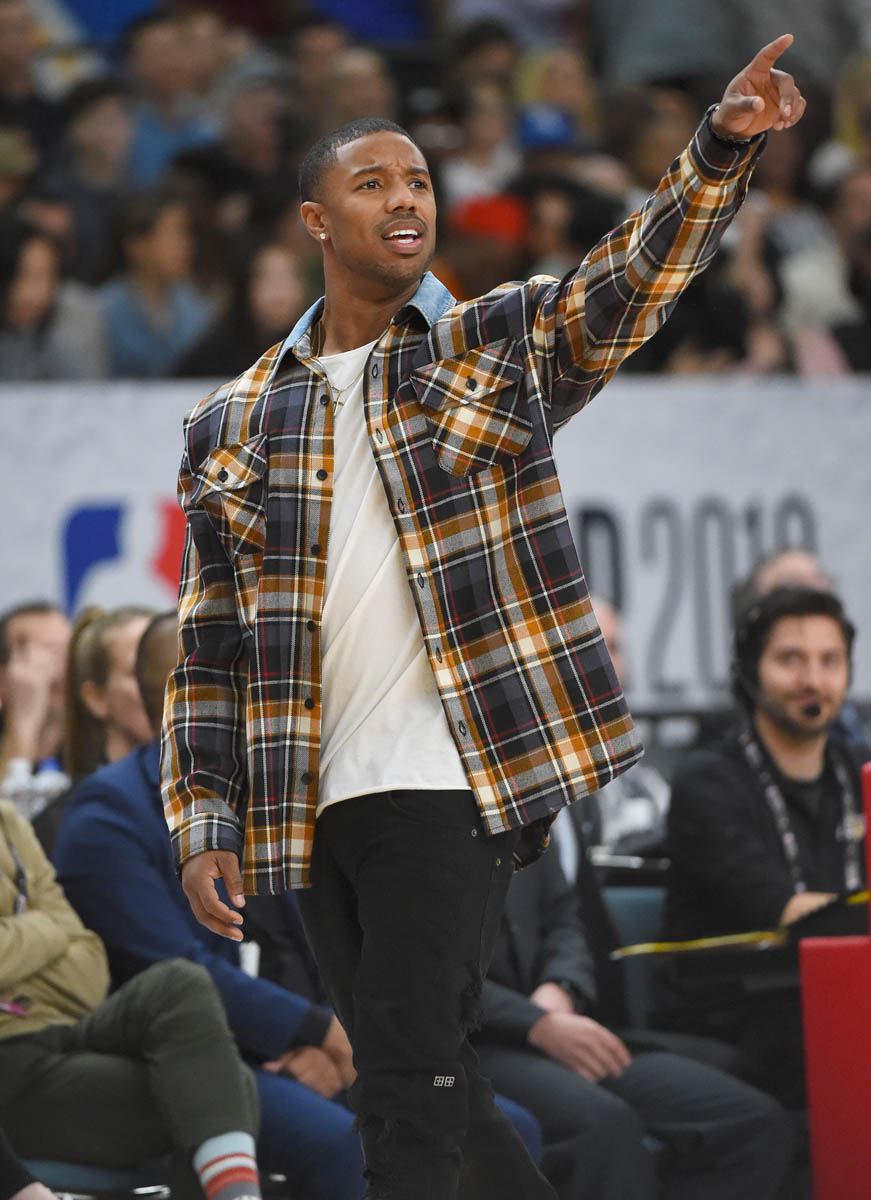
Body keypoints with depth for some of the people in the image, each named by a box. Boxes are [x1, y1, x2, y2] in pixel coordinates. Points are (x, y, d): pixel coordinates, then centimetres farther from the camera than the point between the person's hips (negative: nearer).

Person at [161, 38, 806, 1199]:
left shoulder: (499, 349, 5)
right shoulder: (235, 426, 11)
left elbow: (638, 276, -12)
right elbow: (209, 645, 12)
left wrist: (723, 146, -30)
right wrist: (203, 823, 4)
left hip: (445, 784, -4)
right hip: (311, 807, 4)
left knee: (407, 1087, -12)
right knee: (429, 1089, 10)